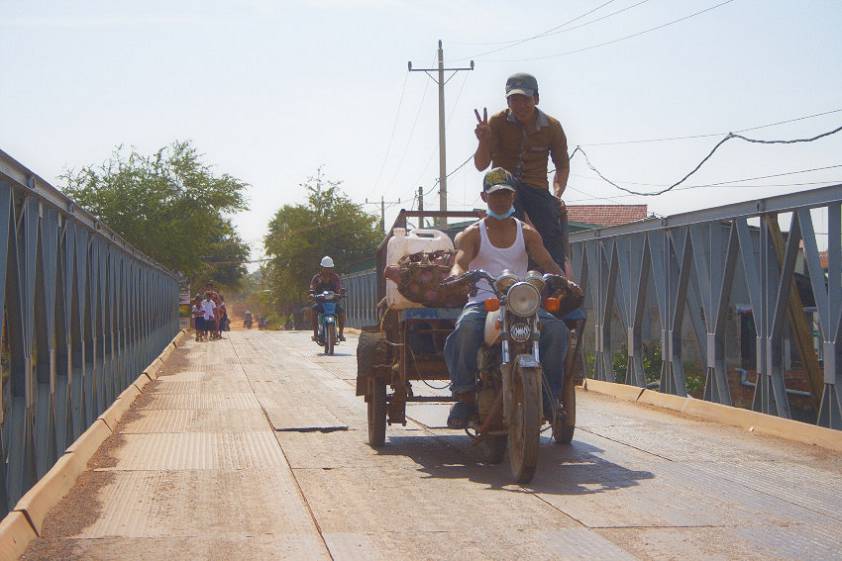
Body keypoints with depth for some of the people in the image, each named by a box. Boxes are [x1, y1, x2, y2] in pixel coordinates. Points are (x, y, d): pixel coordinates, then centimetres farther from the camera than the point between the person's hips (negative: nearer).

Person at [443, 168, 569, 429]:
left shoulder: (527, 233, 19)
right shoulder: (473, 234, 13)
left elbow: (547, 263, 5)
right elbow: (460, 262, -5)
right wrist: (456, 277, -30)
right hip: (482, 302, -2)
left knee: (556, 328, -28)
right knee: (467, 327, -38)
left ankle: (548, 396, -15)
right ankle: (464, 396, -27)